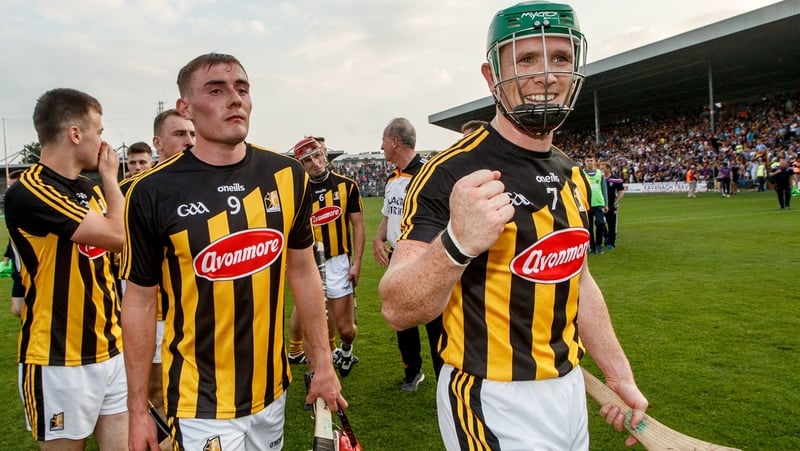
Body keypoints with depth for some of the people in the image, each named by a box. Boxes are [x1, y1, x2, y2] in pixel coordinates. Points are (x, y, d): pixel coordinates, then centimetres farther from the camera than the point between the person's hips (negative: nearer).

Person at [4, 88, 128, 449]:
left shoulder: (91, 189, 10)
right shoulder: (29, 193, -17)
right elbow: (117, 234, -20)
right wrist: (111, 178, -5)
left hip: (111, 350, 7)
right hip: (60, 361, -7)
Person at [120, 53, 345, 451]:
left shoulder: (287, 175, -5)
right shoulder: (153, 192, -13)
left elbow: (302, 271, 4)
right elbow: (140, 300, -4)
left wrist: (322, 363, 5)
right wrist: (138, 408, -1)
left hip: (272, 389, 4)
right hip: (200, 403, -3)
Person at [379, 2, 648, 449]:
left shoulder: (572, 177, 5)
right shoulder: (452, 173, -19)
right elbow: (398, 309, -23)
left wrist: (620, 374, 13)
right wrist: (457, 242, -41)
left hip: (571, 390, 8)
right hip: (494, 402, -7)